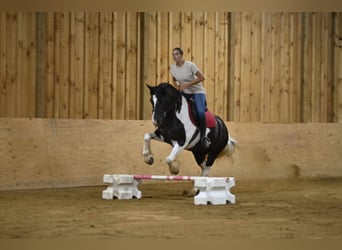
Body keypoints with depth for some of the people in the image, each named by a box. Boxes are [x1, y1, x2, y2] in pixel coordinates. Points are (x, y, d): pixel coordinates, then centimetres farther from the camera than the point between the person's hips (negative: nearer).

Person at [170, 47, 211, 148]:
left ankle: (203, 136, -11)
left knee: (200, 112, -28)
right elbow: (174, 80, 15)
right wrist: (177, 86, -8)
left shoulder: (190, 65, -19)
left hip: (197, 91, -6)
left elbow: (202, 77, -17)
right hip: (184, 92, 6)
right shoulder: (173, 67, -2)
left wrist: (187, 84, -23)